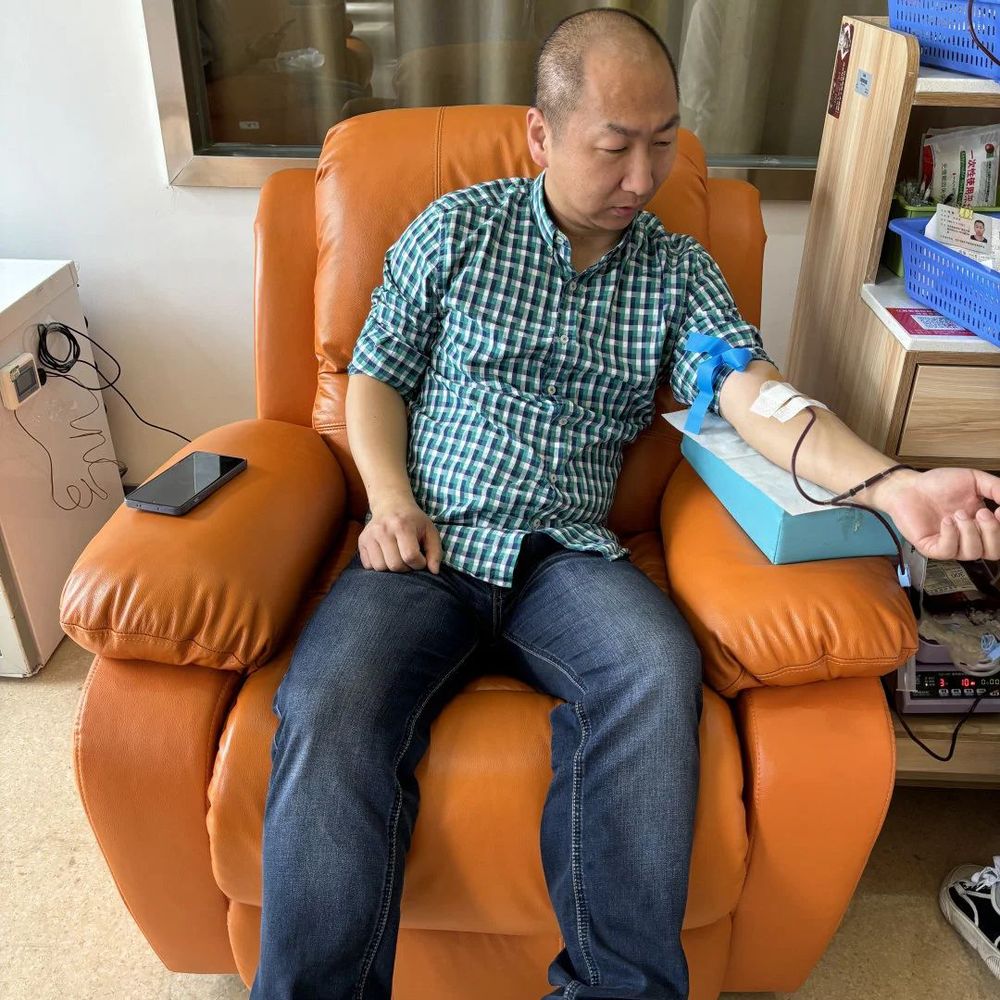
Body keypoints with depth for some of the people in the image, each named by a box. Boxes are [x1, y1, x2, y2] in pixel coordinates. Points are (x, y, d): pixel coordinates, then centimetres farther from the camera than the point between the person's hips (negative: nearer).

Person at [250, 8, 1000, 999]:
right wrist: (390, 499, -7)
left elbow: (751, 391, -5)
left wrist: (890, 483, -24)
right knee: (330, 708, -29)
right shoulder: (455, 228, 9)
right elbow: (376, 370, 12)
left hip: (566, 555, 1)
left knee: (658, 669, -31)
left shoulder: (680, 269, 11)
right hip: (424, 546, 0)